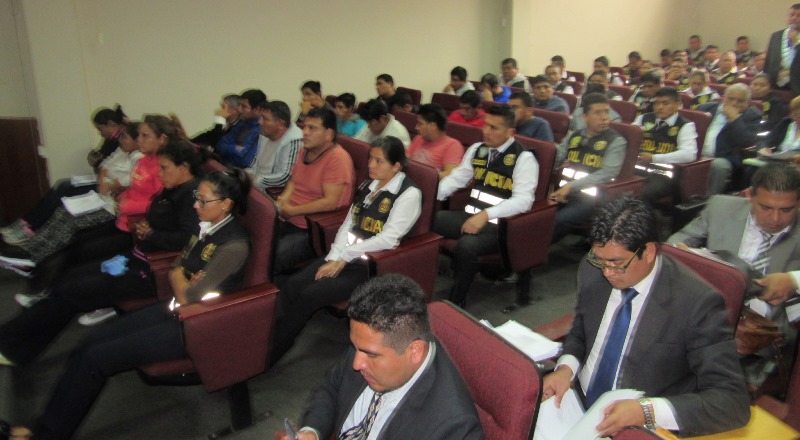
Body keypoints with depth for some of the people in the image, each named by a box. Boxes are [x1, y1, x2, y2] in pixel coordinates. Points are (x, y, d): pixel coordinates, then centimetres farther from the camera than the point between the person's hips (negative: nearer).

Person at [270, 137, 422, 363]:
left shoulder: (409, 194, -9)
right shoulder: (368, 184, 13)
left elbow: (388, 239, -17)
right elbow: (347, 224, 10)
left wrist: (344, 257, -15)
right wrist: (333, 257, -6)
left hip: (373, 266, -7)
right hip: (345, 258, 7)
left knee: (310, 294, -21)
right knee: (291, 286, -14)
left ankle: (270, 354, -10)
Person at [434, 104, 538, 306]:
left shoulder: (524, 158, -10)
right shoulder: (477, 149, 11)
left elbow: (523, 200, -19)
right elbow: (456, 178, 16)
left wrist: (486, 215, -31)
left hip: (499, 225, -6)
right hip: (470, 216, 7)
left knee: (467, 245, -35)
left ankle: (456, 301, -14)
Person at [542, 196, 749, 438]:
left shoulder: (697, 303, -19)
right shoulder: (593, 271, -4)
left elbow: (734, 402, -18)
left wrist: (647, 410, -28)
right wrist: (566, 368, -8)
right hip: (574, 404, 5)